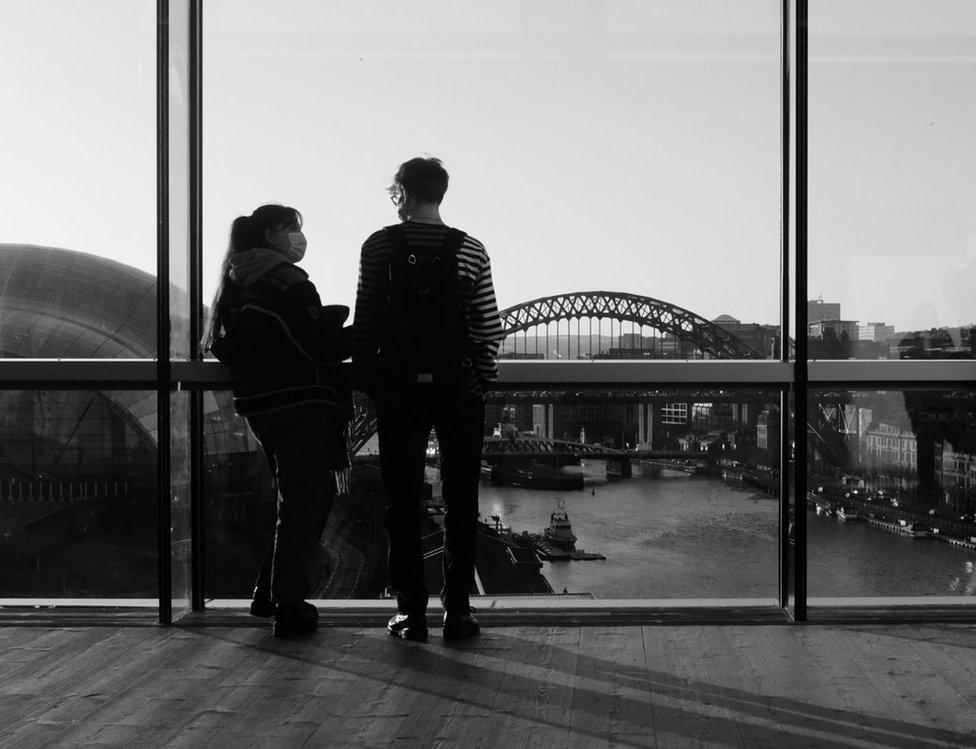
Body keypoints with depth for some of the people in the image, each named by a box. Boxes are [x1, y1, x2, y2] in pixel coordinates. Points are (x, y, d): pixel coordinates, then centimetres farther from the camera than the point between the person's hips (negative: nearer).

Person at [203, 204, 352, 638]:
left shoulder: (238, 284, 13)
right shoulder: (286, 283, -14)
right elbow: (319, 346, -17)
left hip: (259, 403, 9)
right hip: (299, 403, -9)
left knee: (299, 500, 20)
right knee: (303, 504, -1)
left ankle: (269, 594, 22)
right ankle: (289, 609, 1)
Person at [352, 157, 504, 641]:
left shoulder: (378, 246, -1)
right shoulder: (470, 251, -2)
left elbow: (364, 323, -1)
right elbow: (488, 329, -3)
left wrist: (366, 382, 7)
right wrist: (481, 380, 7)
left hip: (397, 388, 0)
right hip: (457, 388, 0)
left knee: (403, 501, 7)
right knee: (460, 501, 7)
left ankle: (411, 610, 8)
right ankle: (457, 609, 7)